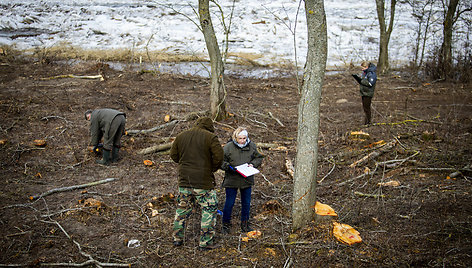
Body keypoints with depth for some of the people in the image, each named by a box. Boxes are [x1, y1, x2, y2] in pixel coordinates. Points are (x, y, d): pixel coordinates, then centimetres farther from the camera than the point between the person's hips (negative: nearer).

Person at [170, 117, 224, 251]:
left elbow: (173, 155, 13)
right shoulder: (210, 137, -8)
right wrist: (212, 169, 4)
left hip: (184, 180, 5)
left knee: (182, 208, 18)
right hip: (204, 181, -5)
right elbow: (218, 157, -13)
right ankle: (205, 242, 9)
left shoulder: (181, 136, 8)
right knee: (209, 210, 7)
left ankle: (177, 238, 27)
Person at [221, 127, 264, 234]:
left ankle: (245, 224, 29)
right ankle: (226, 224, 21)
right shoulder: (228, 147, -8)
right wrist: (228, 166, -21)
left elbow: (259, 158, 12)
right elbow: (221, 161, -3)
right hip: (231, 180, -3)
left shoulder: (252, 146, 1)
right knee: (229, 203, 4)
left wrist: (253, 164, -7)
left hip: (247, 180, 3)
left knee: (246, 203, 12)